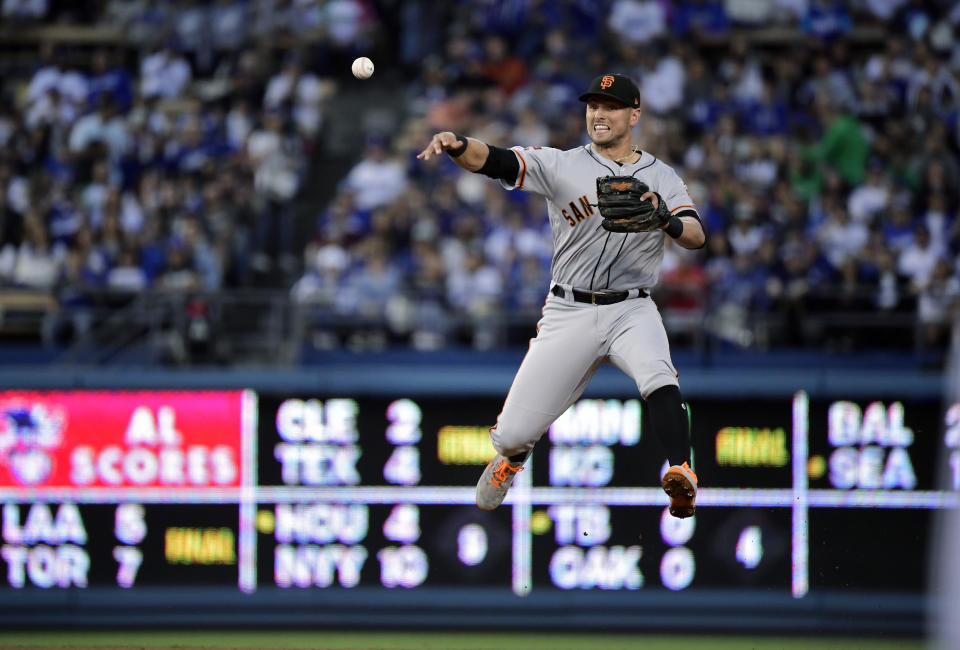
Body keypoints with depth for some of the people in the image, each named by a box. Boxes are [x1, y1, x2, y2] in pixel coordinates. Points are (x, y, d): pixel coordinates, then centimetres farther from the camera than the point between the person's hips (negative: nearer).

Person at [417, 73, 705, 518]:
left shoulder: (662, 178, 6)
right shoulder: (561, 166, 1)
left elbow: (697, 236, -8)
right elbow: (493, 160, -13)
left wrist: (666, 219, -31)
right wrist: (458, 146, -36)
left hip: (631, 311, 0)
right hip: (568, 314, 0)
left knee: (658, 376, -34)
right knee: (513, 435, -1)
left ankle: (681, 472, -40)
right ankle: (510, 457, 34)